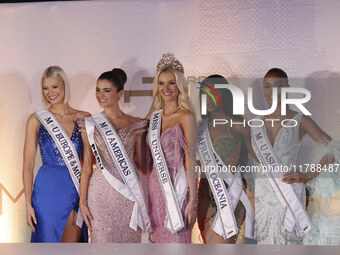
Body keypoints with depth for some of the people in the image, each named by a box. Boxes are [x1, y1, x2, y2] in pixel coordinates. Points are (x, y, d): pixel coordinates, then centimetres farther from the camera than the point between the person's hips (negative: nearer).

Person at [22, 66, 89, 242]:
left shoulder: (84, 118, 5)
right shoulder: (37, 120, 0)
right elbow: (28, 165, 0)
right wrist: (28, 204, -4)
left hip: (77, 189, 2)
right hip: (48, 190, -2)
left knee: (72, 241, 10)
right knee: (48, 238, 7)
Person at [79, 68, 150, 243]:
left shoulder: (136, 124, 3)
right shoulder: (90, 125, 3)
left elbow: (142, 164, 9)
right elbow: (87, 166, 3)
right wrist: (82, 201, 0)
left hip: (129, 193, 1)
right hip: (101, 193, 0)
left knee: (130, 239, 7)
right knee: (103, 238, 5)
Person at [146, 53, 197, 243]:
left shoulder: (185, 116, -8)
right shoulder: (153, 117, 10)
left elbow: (190, 160, -12)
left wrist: (192, 198, -15)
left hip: (177, 189, -6)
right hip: (155, 187, 6)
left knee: (177, 238, 0)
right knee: (159, 238, 12)